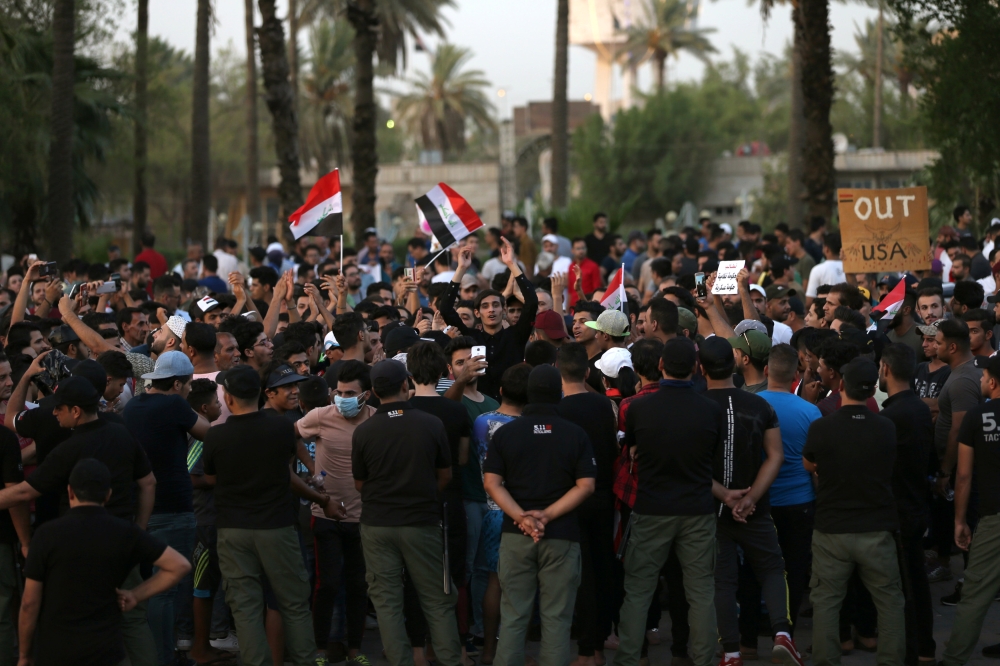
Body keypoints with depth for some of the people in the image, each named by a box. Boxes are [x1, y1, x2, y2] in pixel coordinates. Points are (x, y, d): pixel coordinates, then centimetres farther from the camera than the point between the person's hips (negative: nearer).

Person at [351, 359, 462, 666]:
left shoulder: (363, 431, -8)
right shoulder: (432, 425, -9)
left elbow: (360, 483, 3)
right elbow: (445, 475, 2)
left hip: (377, 524, 0)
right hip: (422, 522, 0)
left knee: (387, 601, 8)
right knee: (437, 601, 9)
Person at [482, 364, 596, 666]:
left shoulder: (505, 432, 2)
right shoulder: (575, 434, -1)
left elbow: (492, 482, -5)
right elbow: (585, 486, -8)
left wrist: (521, 517, -12)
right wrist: (548, 515, -12)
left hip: (515, 534, 1)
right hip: (562, 535, -1)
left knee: (513, 617, 7)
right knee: (556, 618, 4)